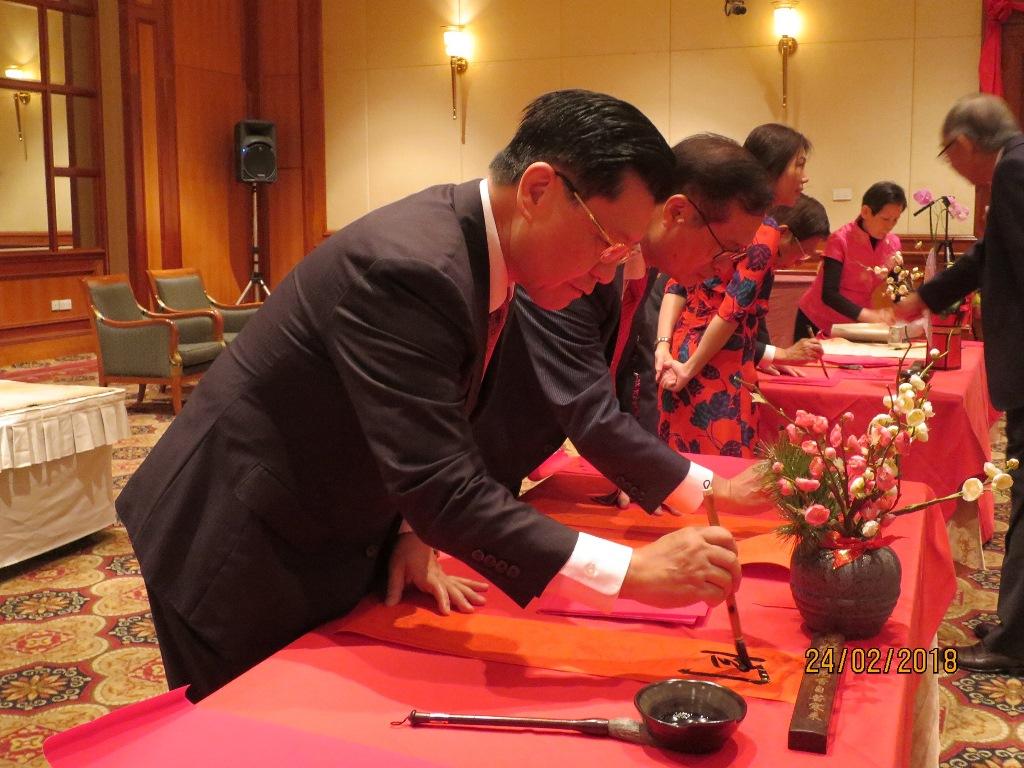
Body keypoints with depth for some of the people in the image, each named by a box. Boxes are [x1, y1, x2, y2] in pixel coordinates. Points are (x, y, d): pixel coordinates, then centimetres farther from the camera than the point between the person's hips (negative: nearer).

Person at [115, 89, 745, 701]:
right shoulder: (409, 265, -32)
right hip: (235, 561, -8)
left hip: (324, 550, 9)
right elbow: (444, 488, -34)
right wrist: (631, 570, -33)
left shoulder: (477, 249, -2)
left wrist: (406, 533, -2)